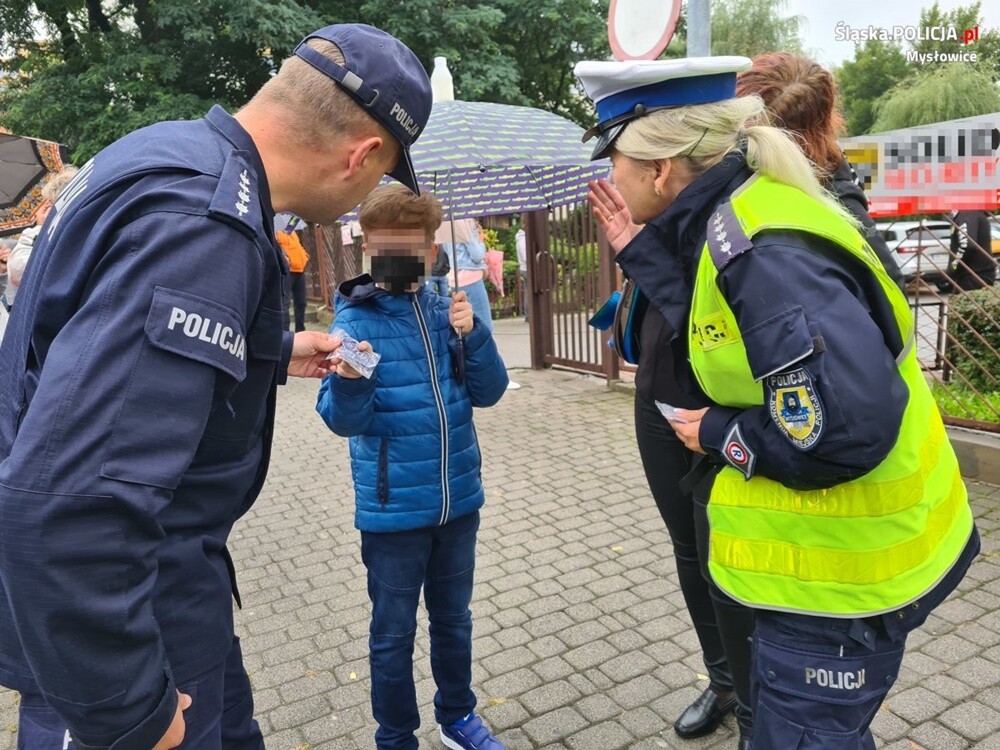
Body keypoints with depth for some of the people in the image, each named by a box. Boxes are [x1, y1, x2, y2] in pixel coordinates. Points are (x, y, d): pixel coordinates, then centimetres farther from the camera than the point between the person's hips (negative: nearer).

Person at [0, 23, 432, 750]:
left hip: (129, 569, 9)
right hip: (95, 601, -9)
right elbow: (70, 503, -38)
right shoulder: (205, 222, -32)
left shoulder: (173, 148, 1)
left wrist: (274, 355, 23)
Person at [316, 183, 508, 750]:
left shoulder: (447, 310, -1)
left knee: (454, 619, 22)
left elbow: (488, 392, -3)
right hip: (393, 508, -3)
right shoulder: (355, 320, -11)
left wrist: (473, 334, -19)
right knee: (393, 634, 13)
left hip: (458, 499, 4)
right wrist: (349, 381, -37)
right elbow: (345, 420, -16)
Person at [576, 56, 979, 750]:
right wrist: (645, 256, 1)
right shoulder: (735, 222, 2)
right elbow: (718, 362, 4)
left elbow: (848, 425, -35)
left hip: (843, 574, -9)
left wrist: (720, 434, -18)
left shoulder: (762, 252, -28)